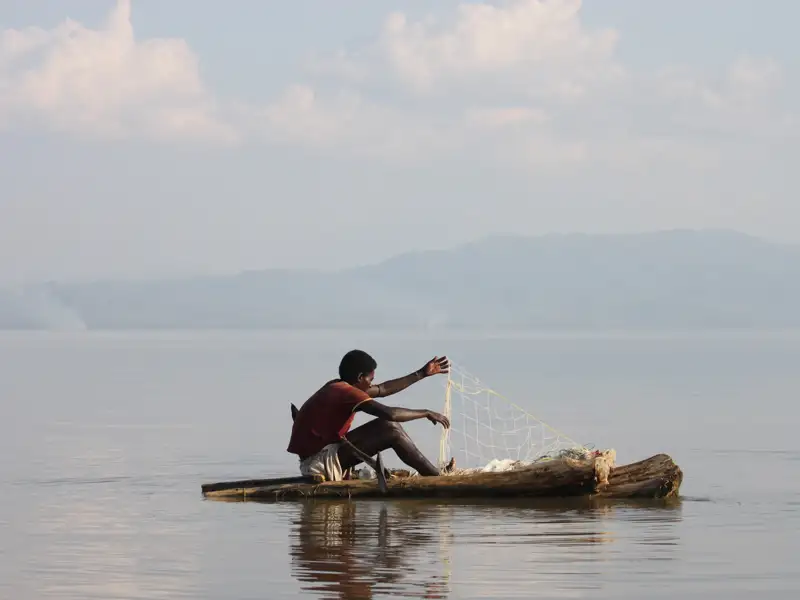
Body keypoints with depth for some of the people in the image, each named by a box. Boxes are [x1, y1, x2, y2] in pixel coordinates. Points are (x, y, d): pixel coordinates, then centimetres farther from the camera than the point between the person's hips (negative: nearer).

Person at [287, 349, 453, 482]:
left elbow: (383, 389, 24)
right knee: (390, 429, -13)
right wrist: (426, 413, -10)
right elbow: (390, 413, -25)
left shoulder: (337, 387, 14)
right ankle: (438, 478, -4)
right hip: (319, 462, -10)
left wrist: (422, 374, 28)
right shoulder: (347, 392, -16)